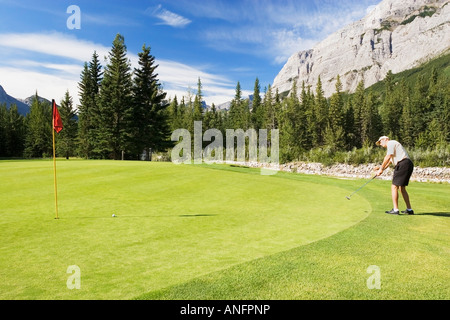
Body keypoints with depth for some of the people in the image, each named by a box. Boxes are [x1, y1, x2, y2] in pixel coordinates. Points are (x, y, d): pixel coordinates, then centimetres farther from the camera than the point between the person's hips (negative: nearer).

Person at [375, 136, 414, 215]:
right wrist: (382, 169, 22)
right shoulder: (392, 145, 28)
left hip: (403, 164, -10)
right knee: (402, 188, 15)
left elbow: (388, 157, -12)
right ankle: (409, 209, 17)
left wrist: (381, 169, -6)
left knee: (394, 187, -9)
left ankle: (395, 209, -10)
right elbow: (390, 160, 28)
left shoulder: (391, 143, -1)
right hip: (408, 165, 10)